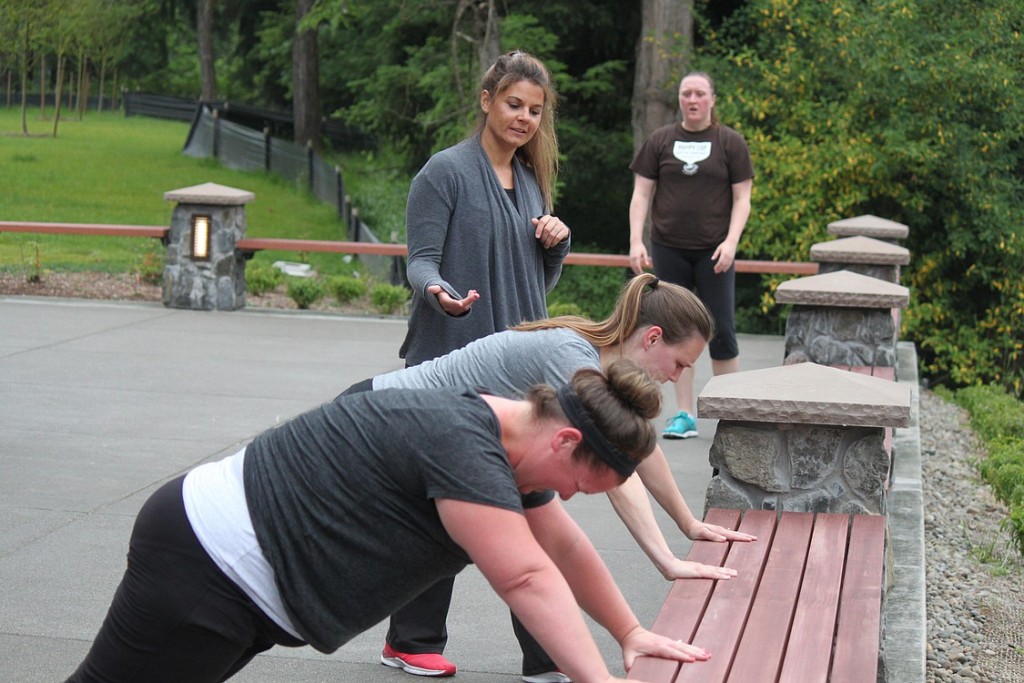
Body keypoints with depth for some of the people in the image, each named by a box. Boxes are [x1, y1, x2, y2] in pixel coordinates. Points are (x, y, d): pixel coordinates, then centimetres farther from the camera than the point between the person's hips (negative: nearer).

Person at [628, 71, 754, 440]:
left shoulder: (730, 142, 4)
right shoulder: (660, 141, 8)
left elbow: (742, 199, 2)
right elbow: (641, 194, 7)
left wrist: (731, 242, -11)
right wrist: (636, 241, -4)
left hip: (713, 252, -2)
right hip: (668, 250, 2)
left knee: (721, 331, -2)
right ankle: (684, 415, 11)